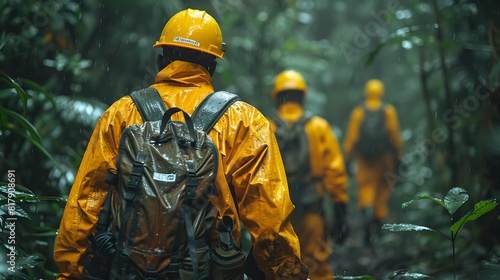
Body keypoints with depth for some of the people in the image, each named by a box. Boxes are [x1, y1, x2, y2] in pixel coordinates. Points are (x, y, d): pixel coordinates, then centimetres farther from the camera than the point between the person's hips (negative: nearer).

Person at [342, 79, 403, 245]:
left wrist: (348, 158, 2)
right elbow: (395, 135, -5)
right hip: (384, 156, 1)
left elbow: (351, 137, -4)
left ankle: (366, 209, -27)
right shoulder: (389, 111, -1)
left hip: (364, 157, -1)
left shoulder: (358, 112, -1)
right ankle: (379, 220, 18)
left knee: (365, 186, 1)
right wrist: (398, 155, 3)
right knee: (383, 188, 14)